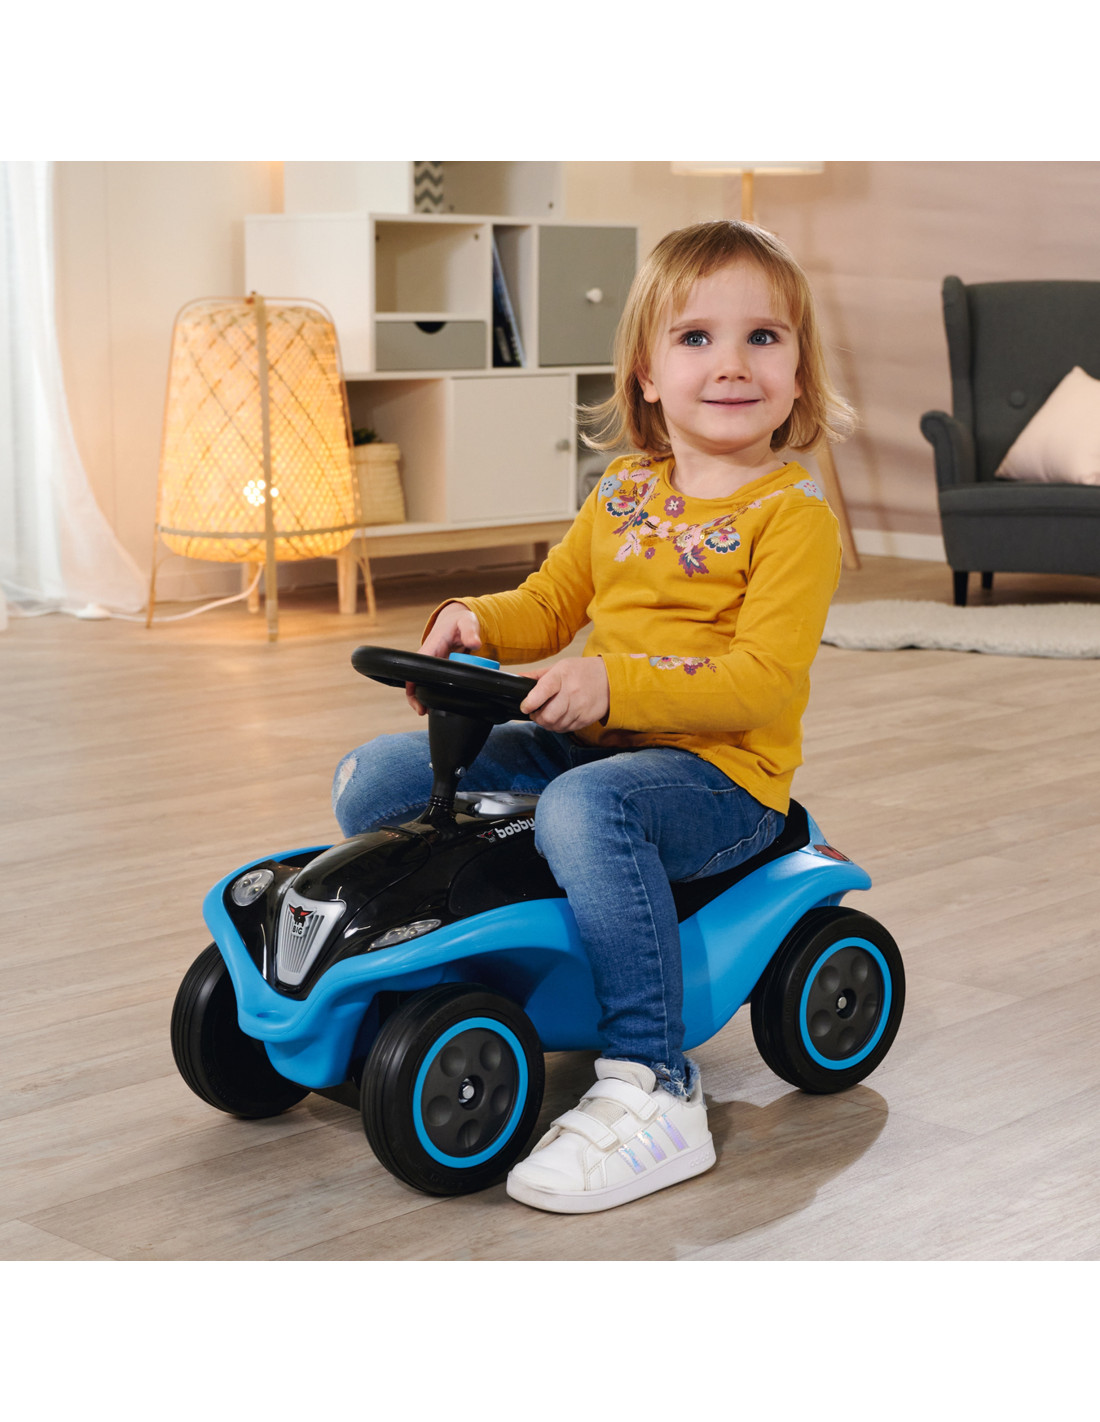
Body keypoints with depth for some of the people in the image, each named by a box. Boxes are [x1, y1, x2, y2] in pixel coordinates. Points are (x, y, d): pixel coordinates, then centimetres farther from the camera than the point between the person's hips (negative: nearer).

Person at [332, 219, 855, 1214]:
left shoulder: (795, 514, -9)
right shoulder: (623, 493, 12)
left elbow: (762, 680, -20)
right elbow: (552, 602, 20)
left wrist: (616, 682, -31)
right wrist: (478, 622, -3)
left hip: (721, 771, -7)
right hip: (583, 743, 7)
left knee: (585, 807, -41)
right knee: (374, 780, -2)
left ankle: (654, 1094, -34)